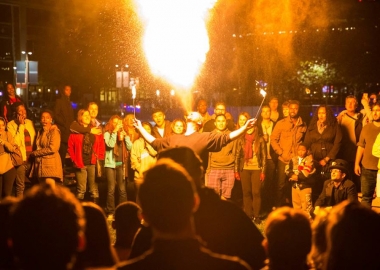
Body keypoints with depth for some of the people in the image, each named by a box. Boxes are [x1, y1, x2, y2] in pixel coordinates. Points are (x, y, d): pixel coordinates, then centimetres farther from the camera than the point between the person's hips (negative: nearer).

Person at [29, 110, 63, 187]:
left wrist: (35, 153, -7)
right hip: (39, 164, 7)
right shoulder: (40, 132, 17)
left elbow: (52, 149, -15)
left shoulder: (54, 131, -5)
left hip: (50, 164, -7)